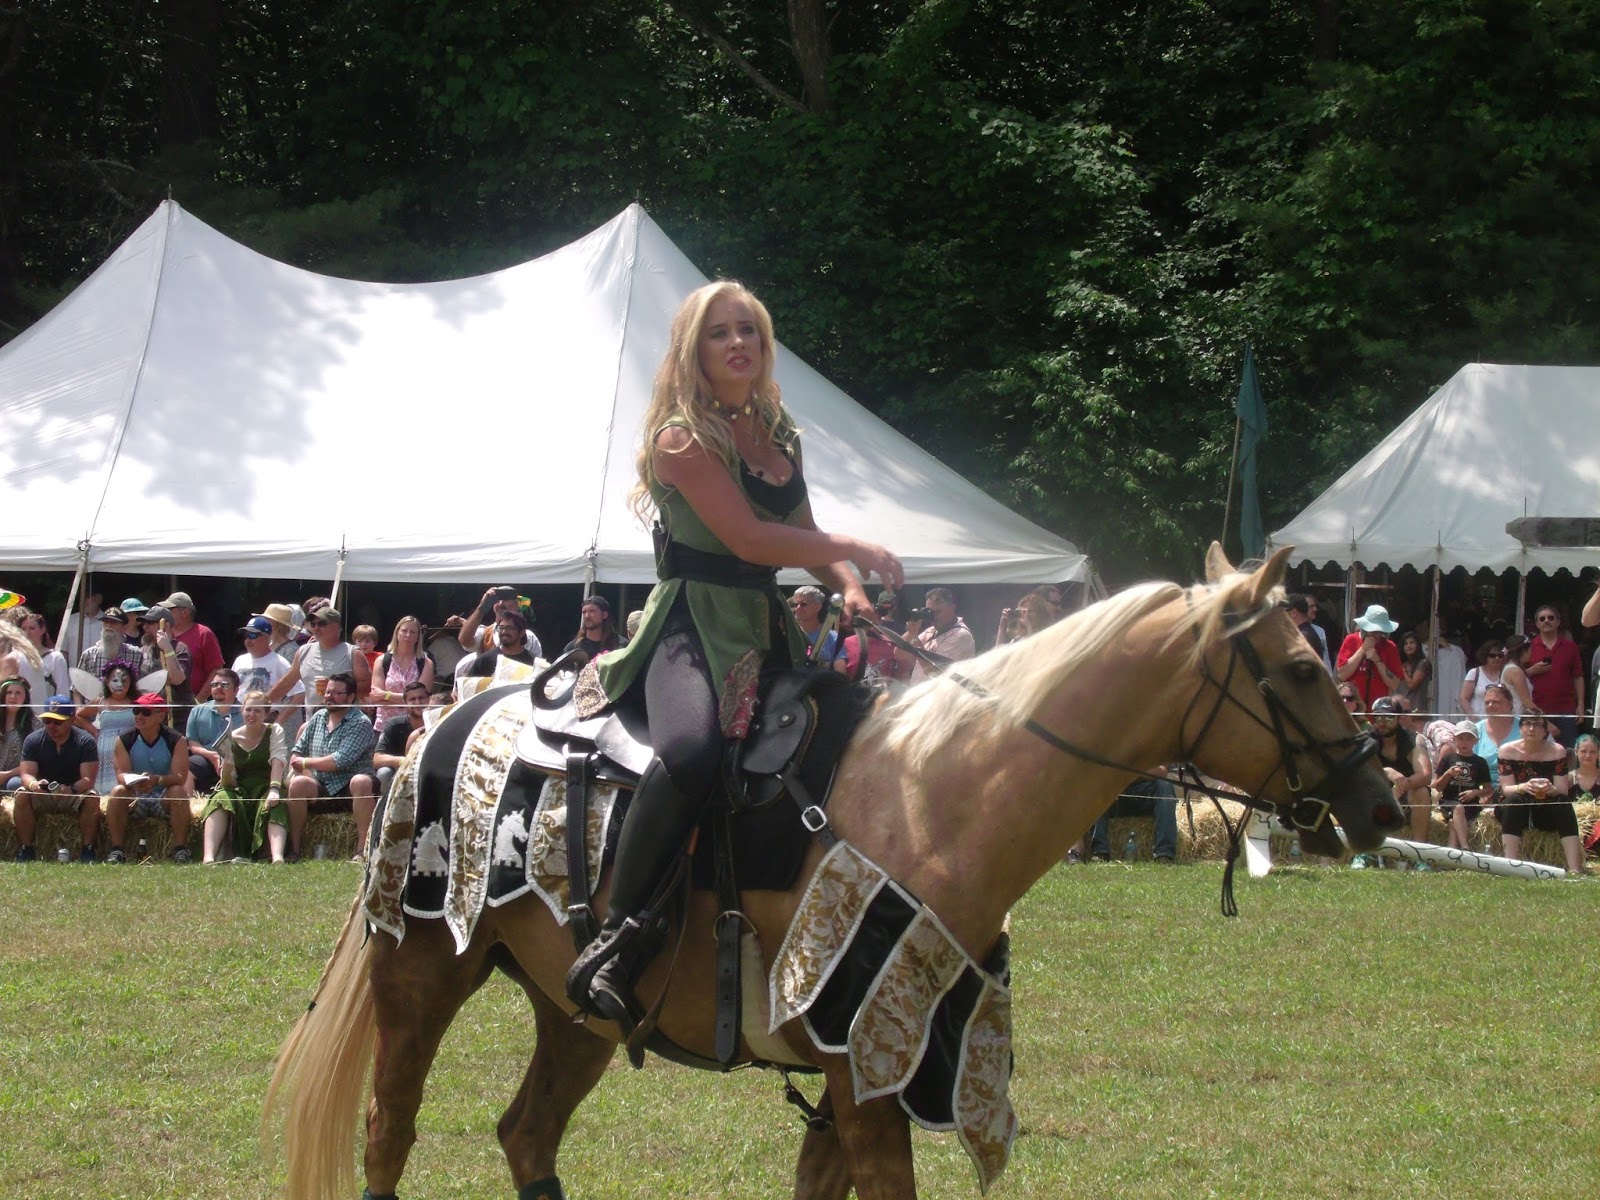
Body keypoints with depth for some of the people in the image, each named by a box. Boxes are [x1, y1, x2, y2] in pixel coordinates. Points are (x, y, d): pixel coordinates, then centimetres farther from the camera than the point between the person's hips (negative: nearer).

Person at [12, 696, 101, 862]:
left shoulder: (85, 742, -10)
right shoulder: (33, 740, -4)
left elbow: (88, 779, -19)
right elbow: (26, 773, -12)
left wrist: (71, 790, -42)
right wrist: (33, 784, -38)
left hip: (73, 794, -1)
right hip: (42, 793, 1)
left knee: (92, 798, -32)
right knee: (21, 796, -29)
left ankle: (87, 852, -26)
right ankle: (25, 851, -26)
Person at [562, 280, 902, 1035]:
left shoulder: (779, 435, 17)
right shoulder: (683, 437, -7)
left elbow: (804, 539, 19)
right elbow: (747, 538, -15)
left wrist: (848, 588, -2)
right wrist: (855, 551, -9)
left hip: (766, 630, 9)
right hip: (692, 624, -9)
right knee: (692, 751, -38)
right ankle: (616, 940, -32)